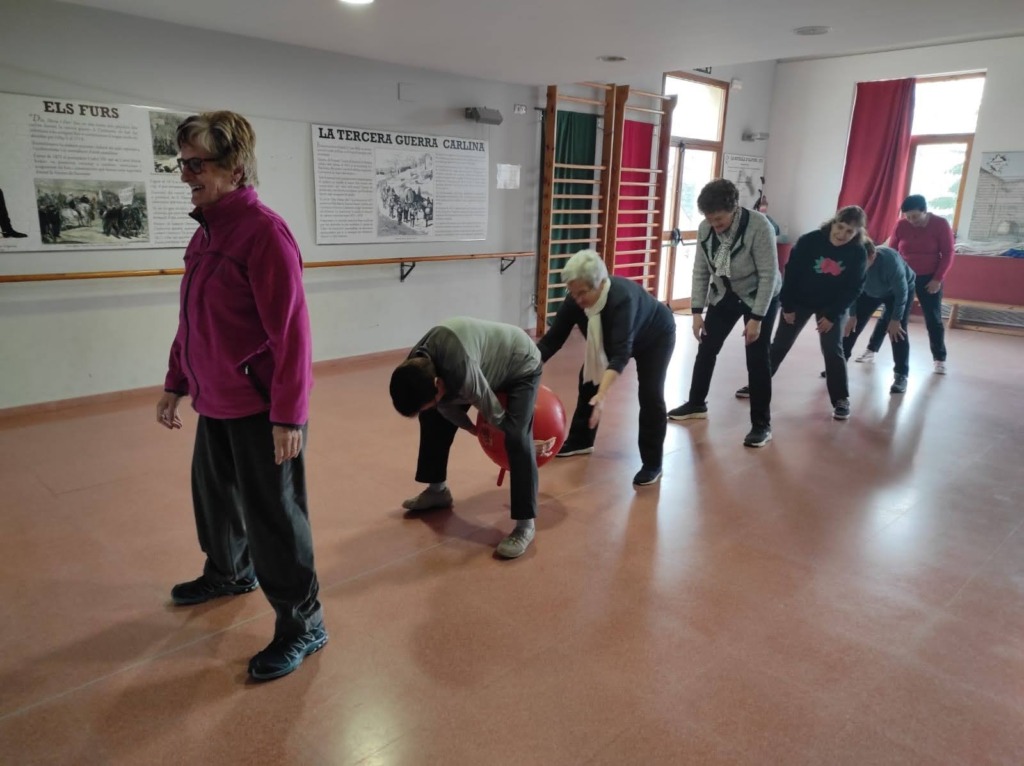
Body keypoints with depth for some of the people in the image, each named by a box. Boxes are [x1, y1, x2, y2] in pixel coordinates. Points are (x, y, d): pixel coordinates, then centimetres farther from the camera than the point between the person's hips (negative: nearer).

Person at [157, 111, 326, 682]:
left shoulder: (263, 232, -19)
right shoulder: (207, 231, 9)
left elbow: (291, 331, -22)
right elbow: (192, 320, 16)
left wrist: (289, 415, -23)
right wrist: (177, 383, 19)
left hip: (260, 409, -9)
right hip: (214, 402, 9)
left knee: (273, 516, 1)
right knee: (215, 496, 26)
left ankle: (303, 624, 19)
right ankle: (229, 572, 52)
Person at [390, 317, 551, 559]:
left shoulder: (461, 371, -45)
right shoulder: (415, 368, -22)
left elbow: (494, 414, -28)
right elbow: (445, 404, -2)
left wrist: (528, 440, -14)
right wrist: (471, 428, 9)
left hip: (521, 365, -7)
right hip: (488, 363, 8)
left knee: (516, 437, -26)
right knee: (432, 418, 6)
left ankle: (525, 525, -16)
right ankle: (437, 490, 23)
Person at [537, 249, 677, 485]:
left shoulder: (622, 298, -45)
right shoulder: (575, 300, -27)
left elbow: (621, 353, -52)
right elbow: (552, 339, -24)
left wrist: (601, 396, -63)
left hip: (655, 337, -6)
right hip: (612, 338, 6)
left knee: (650, 394, -16)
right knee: (588, 379, 5)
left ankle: (652, 464, -3)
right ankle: (580, 441, 23)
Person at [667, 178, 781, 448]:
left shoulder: (759, 227, -30)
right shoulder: (705, 228, -15)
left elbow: (769, 275, -26)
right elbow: (700, 271, -6)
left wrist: (756, 318, -26)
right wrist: (697, 311, -10)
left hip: (761, 297, -5)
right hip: (724, 295, 5)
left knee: (757, 358, -6)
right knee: (706, 348, 8)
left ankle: (761, 424, 5)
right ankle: (696, 404, 28)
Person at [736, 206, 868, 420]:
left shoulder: (858, 254, -17)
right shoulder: (809, 241, -21)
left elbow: (853, 288, -11)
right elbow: (791, 272, -14)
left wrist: (832, 316, -15)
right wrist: (787, 306, -12)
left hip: (833, 306, 0)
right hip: (799, 301, 0)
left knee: (832, 350, -8)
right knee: (779, 345, 5)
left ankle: (841, 399, 4)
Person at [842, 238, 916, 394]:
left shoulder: (891, 261, -41)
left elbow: (901, 292, -29)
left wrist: (895, 320, -26)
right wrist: (852, 315, -11)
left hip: (898, 291, -4)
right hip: (870, 291, 4)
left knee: (897, 330, -14)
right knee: (853, 325, 0)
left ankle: (901, 375, -7)